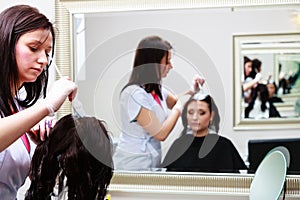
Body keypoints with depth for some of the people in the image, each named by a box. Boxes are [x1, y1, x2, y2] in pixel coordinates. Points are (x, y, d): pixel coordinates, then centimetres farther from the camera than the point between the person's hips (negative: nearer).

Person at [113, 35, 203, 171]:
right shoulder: (134, 94, -21)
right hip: (133, 164, -8)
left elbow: (178, 103, 24)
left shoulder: (157, 89, 5)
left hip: (152, 162, 8)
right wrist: (178, 108, -10)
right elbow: (161, 133, -20)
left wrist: (193, 90, 6)